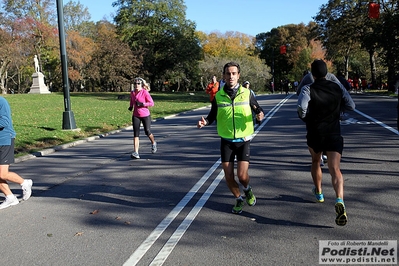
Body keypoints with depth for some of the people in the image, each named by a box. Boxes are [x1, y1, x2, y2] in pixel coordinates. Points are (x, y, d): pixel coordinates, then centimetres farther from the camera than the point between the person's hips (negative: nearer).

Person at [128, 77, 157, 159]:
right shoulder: (132, 93, 5)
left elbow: (152, 103, -11)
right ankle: (136, 152, -9)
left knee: (147, 132, 5)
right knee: (136, 134, -5)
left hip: (145, 115, -3)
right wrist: (131, 106, 7)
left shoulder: (145, 92, -11)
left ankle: (153, 143, 39)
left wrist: (142, 104, -23)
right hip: (136, 116, 4)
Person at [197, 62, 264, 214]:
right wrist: (205, 122, -14)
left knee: (242, 175, -9)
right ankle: (239, 199, 32)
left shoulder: (247, 93, -4)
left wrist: (260, 115, -18)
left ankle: (247, 189, 28)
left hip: (243, 140, -1)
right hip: (226, 141, 2)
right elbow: (213, 116, 7)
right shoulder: (218, 96, -2)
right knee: (228, 176, 3)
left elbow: (258, 109, 6)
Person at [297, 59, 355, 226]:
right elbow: (351, 106, 5)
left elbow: (302, 106, -26)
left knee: (315, 162, 26)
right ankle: (339, 200, -31)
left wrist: (304, 117, -6)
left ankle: (319, 192, 41)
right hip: (334, 134, 1)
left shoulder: (308, 89, -8)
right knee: (335, 170, -8)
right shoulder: (338, 87, 3)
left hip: (315, 135, 0)